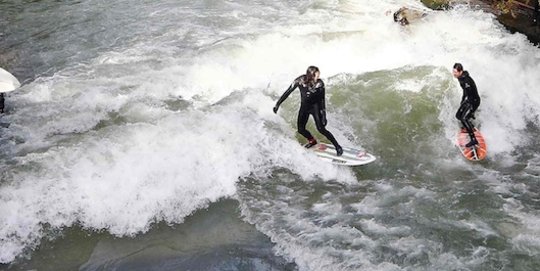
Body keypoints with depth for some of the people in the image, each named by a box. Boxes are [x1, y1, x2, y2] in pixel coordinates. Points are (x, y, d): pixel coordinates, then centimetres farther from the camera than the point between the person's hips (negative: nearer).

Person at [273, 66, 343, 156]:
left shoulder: (320, 84, -22)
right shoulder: (300, 81, -21)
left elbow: (322, 100, -13)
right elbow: (288, 92, -11)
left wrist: (324, 116, -17)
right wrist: (278, 104, -9)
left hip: (315, 106, -3)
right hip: (304, 106, 3)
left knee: (321, 128, -14)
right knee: (301, 129, 0)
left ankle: (338, 147, -4)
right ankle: (312, 141, 31)